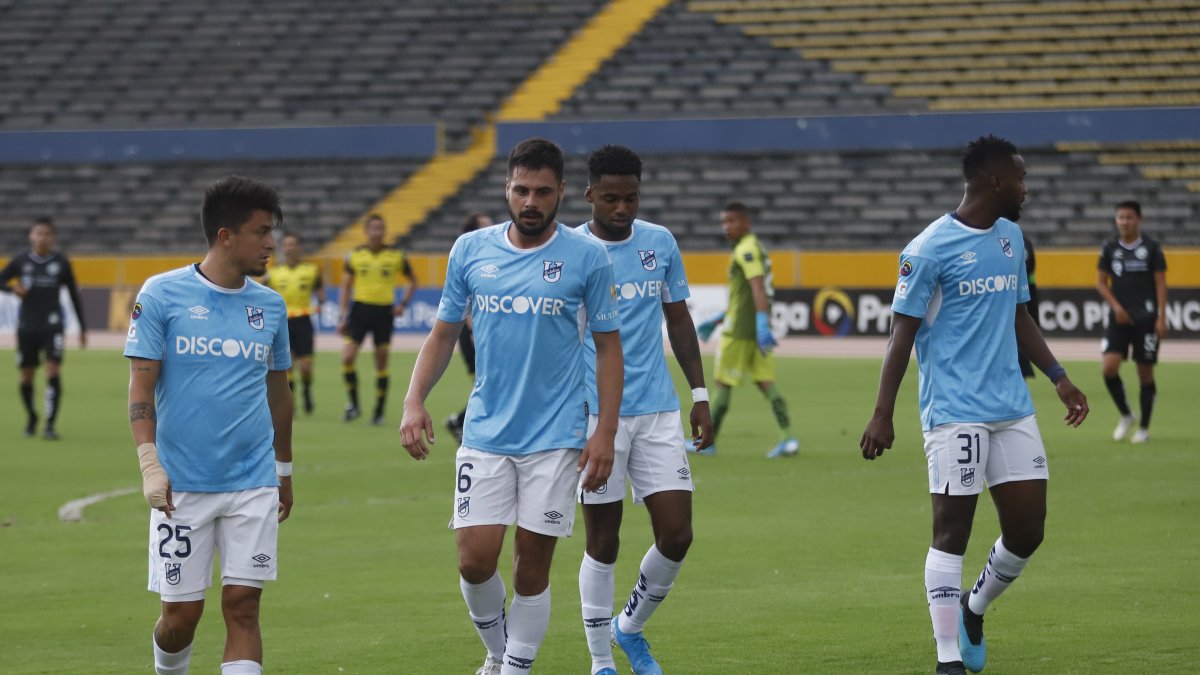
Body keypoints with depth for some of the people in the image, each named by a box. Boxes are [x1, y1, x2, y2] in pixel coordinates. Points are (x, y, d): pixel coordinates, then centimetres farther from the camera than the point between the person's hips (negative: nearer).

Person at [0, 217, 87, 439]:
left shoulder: (61, 262, 0)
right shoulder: (21, 261, 1)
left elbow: (74, 295, 8)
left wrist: (82, 328, 8)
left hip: (52, 325, -1)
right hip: (27, 326, 1)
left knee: (54, 371, -16)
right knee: (26, 377, 7)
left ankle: (50, 425, -14)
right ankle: (31, 417, 32)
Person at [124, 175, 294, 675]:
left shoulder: (269, 305, 9)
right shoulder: (162, 295, -3)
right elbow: (141, 385, -4)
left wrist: (284, 470, 23)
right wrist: (149, 464, -14)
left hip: (254, 484, 3)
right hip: (182, 486, -3)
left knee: (242, 605, -6)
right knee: (181, 613, 1)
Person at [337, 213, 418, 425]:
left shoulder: (396, 256, -1)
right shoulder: (355, 255, 1)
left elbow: (412, 280, 13)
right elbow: (346, 287, 7)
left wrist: (403, 304, 0)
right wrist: (342, 317, 1)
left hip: (384, 312, 0)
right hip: (360, 309, 0)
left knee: (381, 364, 5)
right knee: (347, 358, -13)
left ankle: (379, 412, 14)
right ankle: (353, 404, 3)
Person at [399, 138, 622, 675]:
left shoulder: (587, 257, -2)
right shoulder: (470, 250, 4)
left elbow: (608, 347, 2)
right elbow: (444, 333, 12)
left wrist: (605, 432, -5)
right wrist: (414, 401, -2)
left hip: (555, 438, -2)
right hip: (485, 432, 2)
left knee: (532, 566, 0)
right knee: (474, 560, -4)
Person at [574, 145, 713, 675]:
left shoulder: (661, 244, 7)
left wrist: (700, 394, 11)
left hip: (659, 411, 4)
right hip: (596, 414, -3)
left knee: (676, 535, -2)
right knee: (603, 543, 1)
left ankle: (630, 627, 23)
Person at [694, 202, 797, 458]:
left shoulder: (746, 250, -11)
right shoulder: (754, 249, 20)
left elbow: (757, 288, -24)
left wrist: (762, 325, -33)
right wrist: (716, 321, 29)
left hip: (739, 331, -9)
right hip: (756, 328, 9)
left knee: (723, 383, 1)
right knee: (765, 382, 2)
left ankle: (708, 442, 8)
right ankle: (787, 438, -11)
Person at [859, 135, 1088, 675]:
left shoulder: (1011, 238, 13)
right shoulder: (930, 250, -9)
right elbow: (903, 332, -9)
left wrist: (1058, 377, 17)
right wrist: (882, 414, -13)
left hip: (1012, 408, 7)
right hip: (955, 412, -7)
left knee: (1026, 531, 4)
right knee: (952, 530, -6)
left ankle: (974, 611, 30)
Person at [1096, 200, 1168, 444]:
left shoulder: (1151, 248, -2)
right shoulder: (1110, 248, 4)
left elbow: (1161, 284, -1)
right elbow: (1101, 281, 9)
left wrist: (1161, 318, -8)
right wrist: (1116, 306, -6)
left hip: (1146, 318, -2)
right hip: (1119, 318, 2)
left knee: (1145, 373, 1)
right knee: (1109, 367, -13)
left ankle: (1144, 428, 13)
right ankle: (1126, 416, 9)